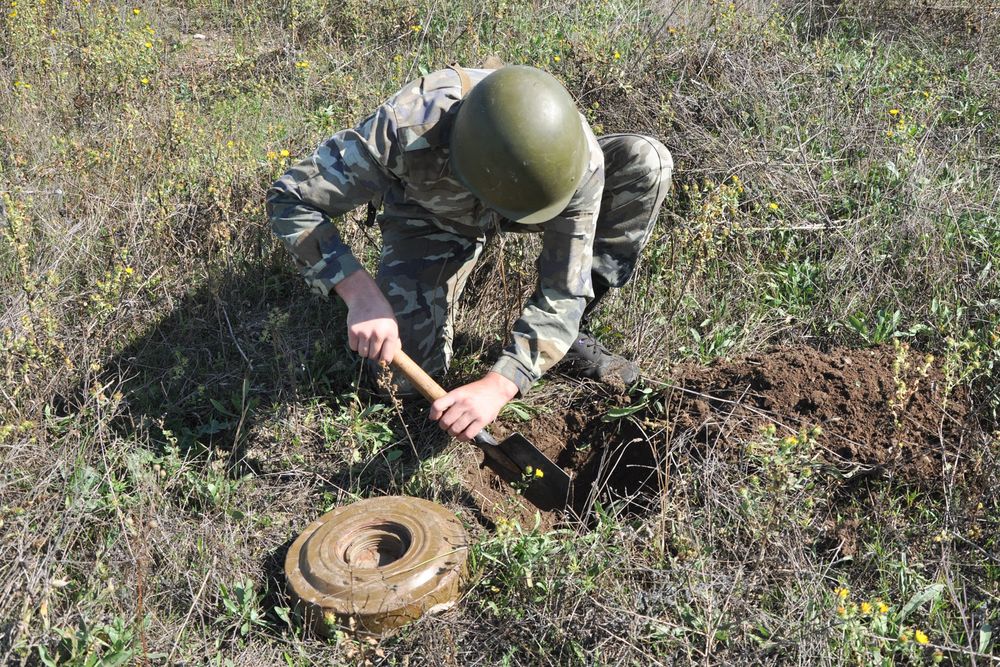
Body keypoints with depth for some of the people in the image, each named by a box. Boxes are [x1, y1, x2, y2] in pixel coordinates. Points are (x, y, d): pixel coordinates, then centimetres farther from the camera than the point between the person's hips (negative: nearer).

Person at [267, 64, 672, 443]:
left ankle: (572, 334, -10)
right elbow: (291, 198, -31)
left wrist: (499, 385, -42)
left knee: (645, 162, -22)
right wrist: (360, 292, -45)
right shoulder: (407, 126, -41)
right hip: (430, 219, -1)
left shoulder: (579, 156, -36)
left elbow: (563, 291, -29)